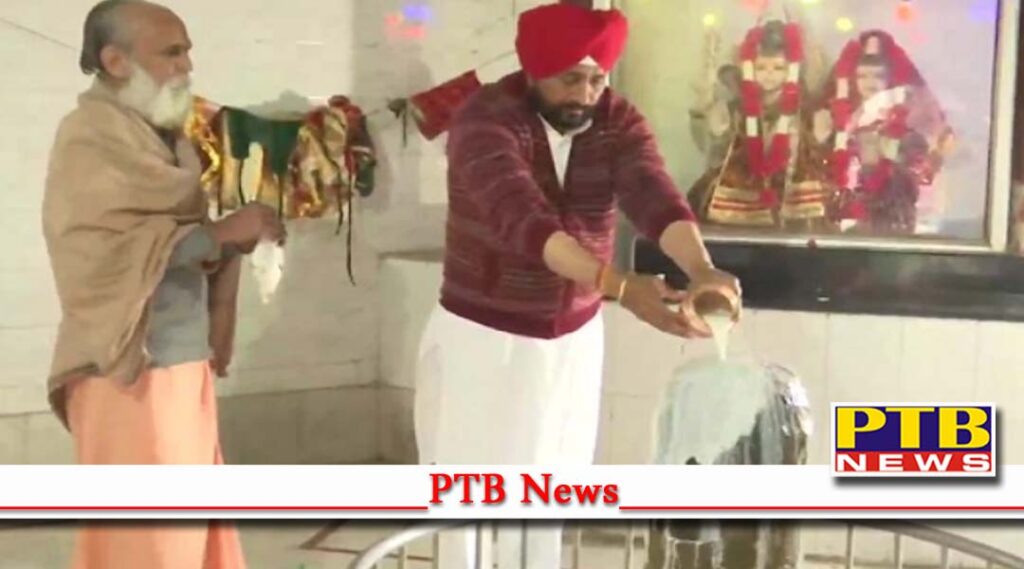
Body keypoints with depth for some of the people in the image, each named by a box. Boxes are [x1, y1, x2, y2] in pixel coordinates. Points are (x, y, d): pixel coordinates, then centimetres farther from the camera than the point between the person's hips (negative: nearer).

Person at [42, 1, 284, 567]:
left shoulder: (161, 135, 13)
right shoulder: (90, 139, -14)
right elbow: (100, 255, -25)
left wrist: (236, 235, 2)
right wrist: (221, 233, -21)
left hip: (180, 365, 9)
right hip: (132, 375, -9)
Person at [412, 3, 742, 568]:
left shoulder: (619, 123, -6)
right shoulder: (485, 119, -22)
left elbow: (655, 197, -25)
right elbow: (524, 219, -38)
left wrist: (702, 271, -46)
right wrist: (618, 286, -52)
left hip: (572, 342, 5)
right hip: (481, 339, -4)